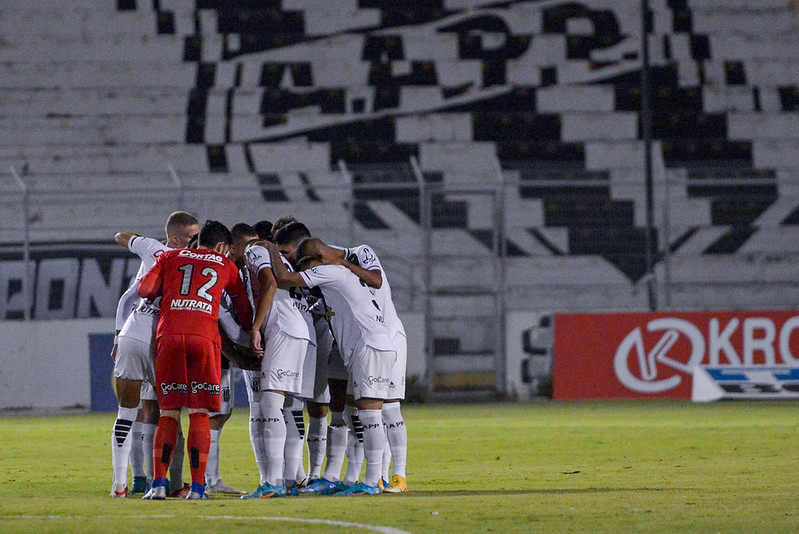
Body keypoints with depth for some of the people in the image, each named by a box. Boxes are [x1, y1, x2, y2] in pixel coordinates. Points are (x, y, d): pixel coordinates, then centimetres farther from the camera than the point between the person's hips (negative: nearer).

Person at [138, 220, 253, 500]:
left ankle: (159, 484, -3)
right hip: (204, 337, -1)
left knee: (168, 413, 6)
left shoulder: (170, 257, 21)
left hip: (168, 335, 1)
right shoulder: (226, 266, 21)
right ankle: (197, 487, -2)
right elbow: (243, 306, 29)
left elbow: (145, 289, 13)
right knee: (199, 414, 4)